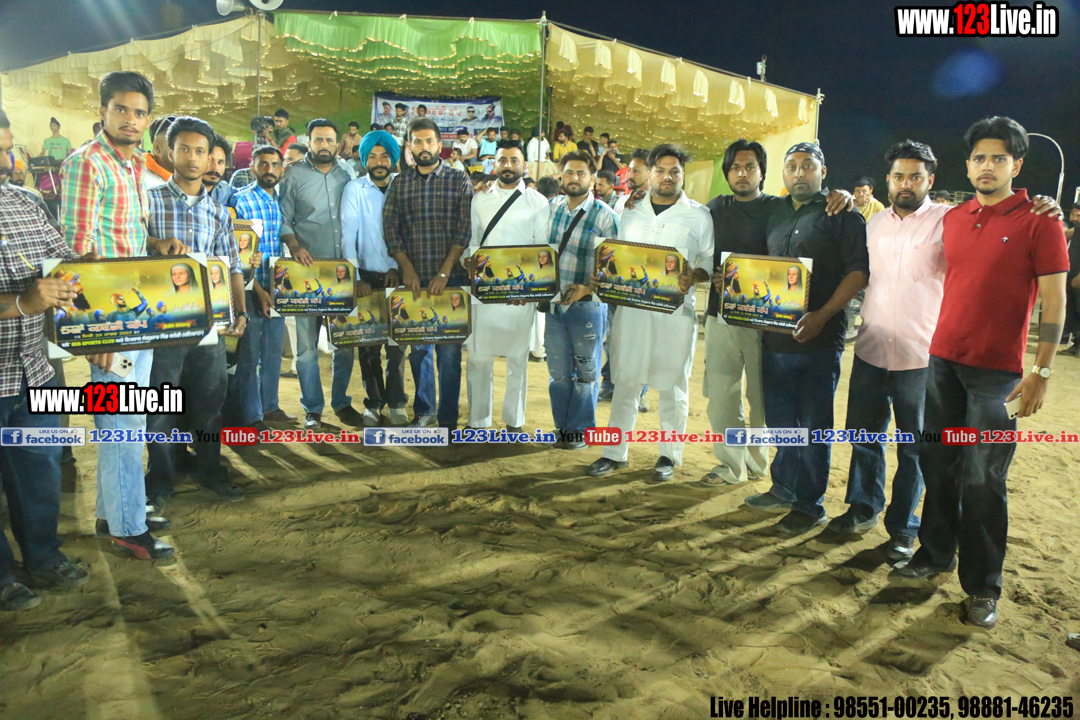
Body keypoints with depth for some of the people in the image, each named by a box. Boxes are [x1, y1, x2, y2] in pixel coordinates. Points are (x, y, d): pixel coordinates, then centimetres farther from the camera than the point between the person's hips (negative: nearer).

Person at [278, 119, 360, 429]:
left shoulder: (346, 176, 14)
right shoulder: (294, 176, 4)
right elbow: (283, 219, 0)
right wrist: (295, 246, -17)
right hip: (308, 269, -3)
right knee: (307, 341, -1)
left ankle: (341, 402, 20)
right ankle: (312, 409, 10)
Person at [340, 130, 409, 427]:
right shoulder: (355, 189, -2)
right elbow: (348, 237, -8)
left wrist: (397, 266, -7)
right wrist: (356, 278, -16)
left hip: (397, 276, 1)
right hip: (367, 277, -1)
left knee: (397, 342, 4)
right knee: (368, 343, 3)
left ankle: (396, 402, 16)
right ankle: (373, 402, 15)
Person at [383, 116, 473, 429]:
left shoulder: (459, 180, 2)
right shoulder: (399, 183, 10)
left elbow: (464, 230, -5)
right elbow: (390, 228, 5)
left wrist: (444, 272, -13)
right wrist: (407, 269, -7)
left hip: (450, 278, -2)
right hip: (413, 278, 3)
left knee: (449, 349, 0)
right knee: (417, 346, 8)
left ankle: (448, 418, 9)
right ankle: (423, 411, 22)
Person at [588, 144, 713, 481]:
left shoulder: (699, 215, 6)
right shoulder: (631, 215, 14)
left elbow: (710, 262, 4)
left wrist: (693, 276, -16)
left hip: (675, 309, -2)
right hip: (632, 305, 3)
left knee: (672, 383, 5)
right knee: (625, 380, 5)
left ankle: (669, 455, 18)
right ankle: (615, 452, 15)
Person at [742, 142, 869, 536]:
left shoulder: (842, 215, -3)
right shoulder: (776, 216, 16)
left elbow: (858, 271, -11)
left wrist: (822, 316, -20)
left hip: (818, 337, -6)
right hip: (774, 336, 6)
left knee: (813, 425, 3)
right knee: (780, 420, 15)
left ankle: (808, 505, 14)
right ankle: (783, 489, 31)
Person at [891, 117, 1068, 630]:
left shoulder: (1038, 221, -4)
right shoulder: (953, 220, 11)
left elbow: (1054, 300, -6)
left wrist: (1042, 371, -12)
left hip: (997, 371, -4)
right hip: (943, 360, 5)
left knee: (983, 481, -1)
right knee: (937, 465, 12)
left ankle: (982, 588, 13)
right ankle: (935, 554, 29)